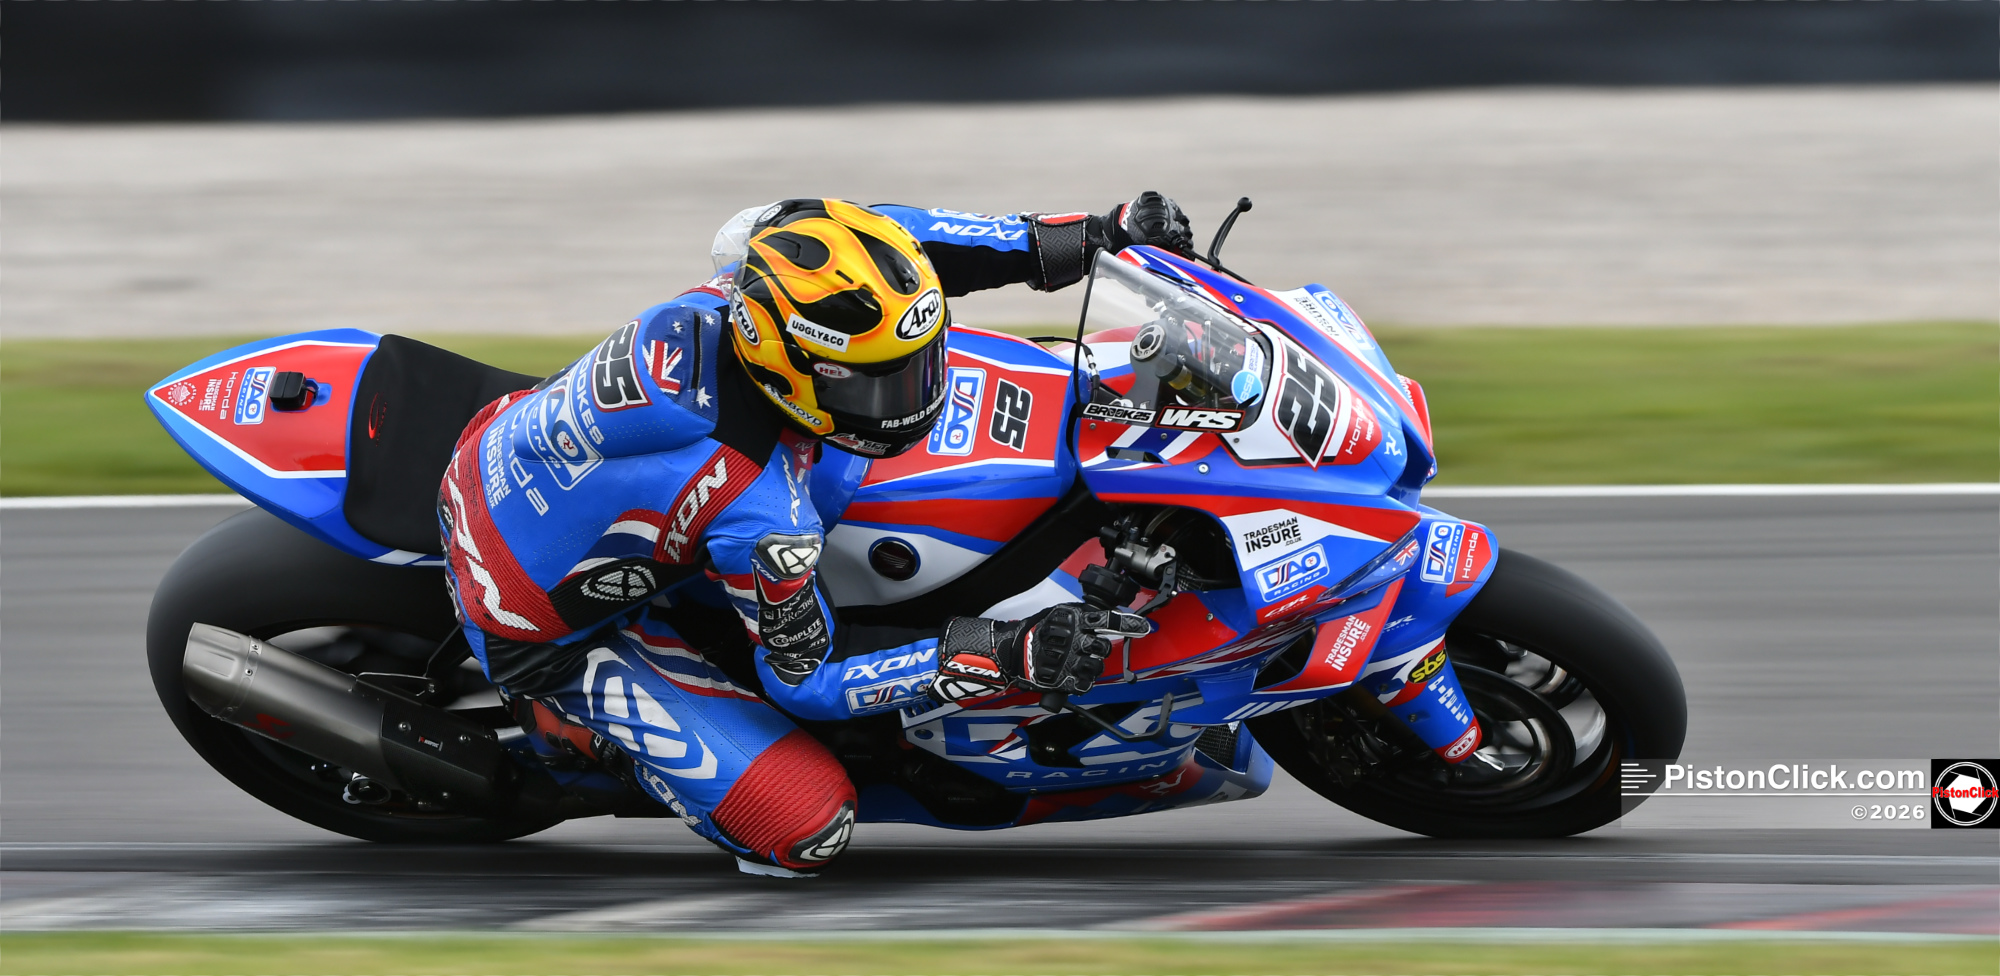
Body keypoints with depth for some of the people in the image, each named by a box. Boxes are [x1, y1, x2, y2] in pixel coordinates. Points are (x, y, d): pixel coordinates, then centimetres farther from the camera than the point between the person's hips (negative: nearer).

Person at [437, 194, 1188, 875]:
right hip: (549, 634, -8)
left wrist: (1089, 238, -5)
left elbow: (862, 241, -1)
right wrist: (1011, 657, -30)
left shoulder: (735, 296, -21)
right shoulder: (759, 511, -37)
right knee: (807, 823, -14)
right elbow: (807, 675, -21)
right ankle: (577, 730, 4)